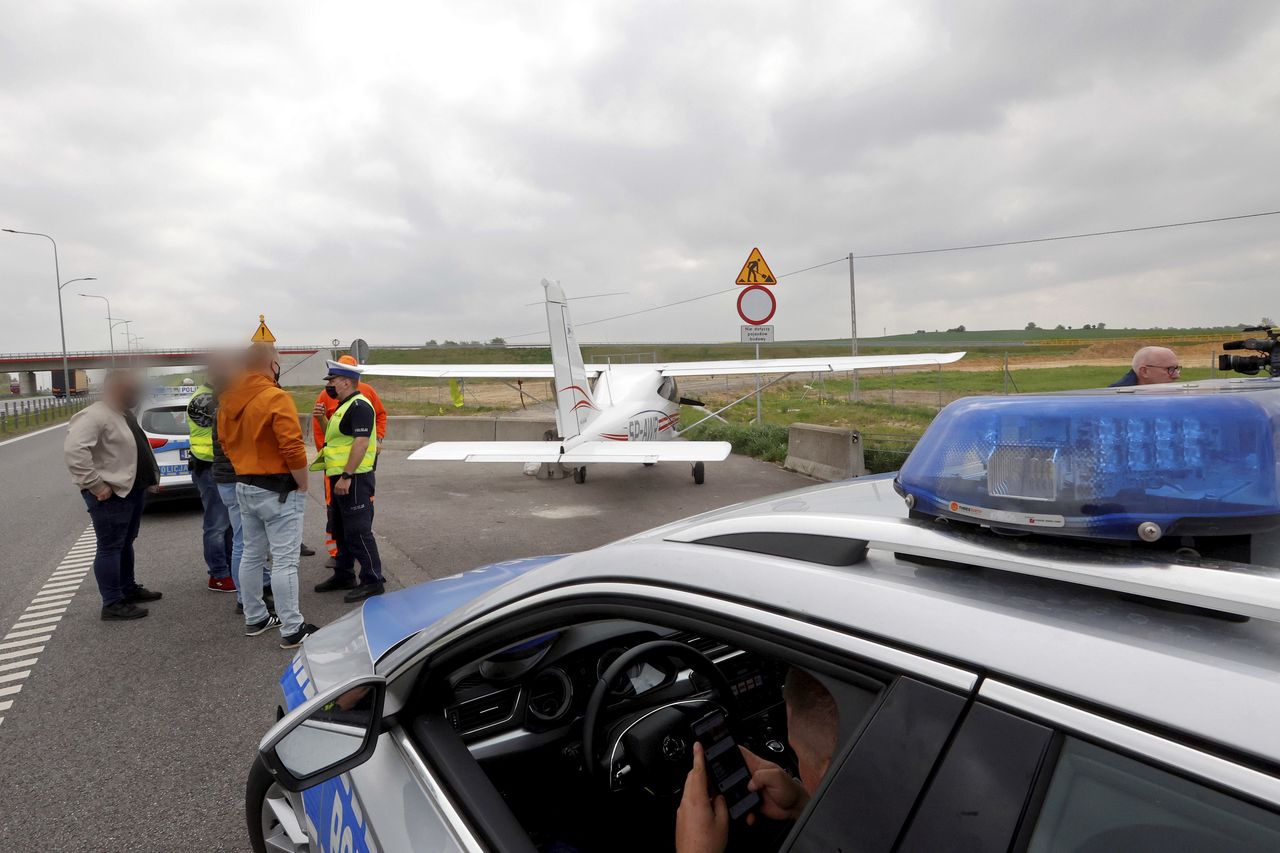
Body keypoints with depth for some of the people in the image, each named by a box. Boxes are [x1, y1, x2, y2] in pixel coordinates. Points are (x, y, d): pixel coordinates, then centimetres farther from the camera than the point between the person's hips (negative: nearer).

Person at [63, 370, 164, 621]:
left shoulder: (125, 414, 14)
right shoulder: (94, 416, -18)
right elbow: (73, 450, -29)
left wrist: (152, 475, 17)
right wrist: (96, 485, -28)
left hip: (133, 491, 10)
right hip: (111, 495, -10)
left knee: (126, 543, 19)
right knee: (110, 548, -2)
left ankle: (129, 589, 31)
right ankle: (113, 604, 4)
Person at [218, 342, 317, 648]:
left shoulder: (228, 400, 7)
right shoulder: (276, 398, -18)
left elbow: (226, 442, 14)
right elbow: (293, 449, -23)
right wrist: (302, 486, -12)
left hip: (244, 487, 8)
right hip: (277, 490, -8)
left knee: (251, 555, 18)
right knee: (284, 561, -4)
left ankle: (254, 618, 30)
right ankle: (292, 629, 2)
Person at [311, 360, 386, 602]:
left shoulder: (359, 406, -15)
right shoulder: (344, 407, 18)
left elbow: (360, 442, -24)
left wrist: (346, 477, -27)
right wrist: (323, 420, 8)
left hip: (354, 478, -11)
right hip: (340, 477, 11)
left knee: (358, 531, -7)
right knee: (340, 529, 18)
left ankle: (372, 581, 0)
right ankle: (343, 575, 30)